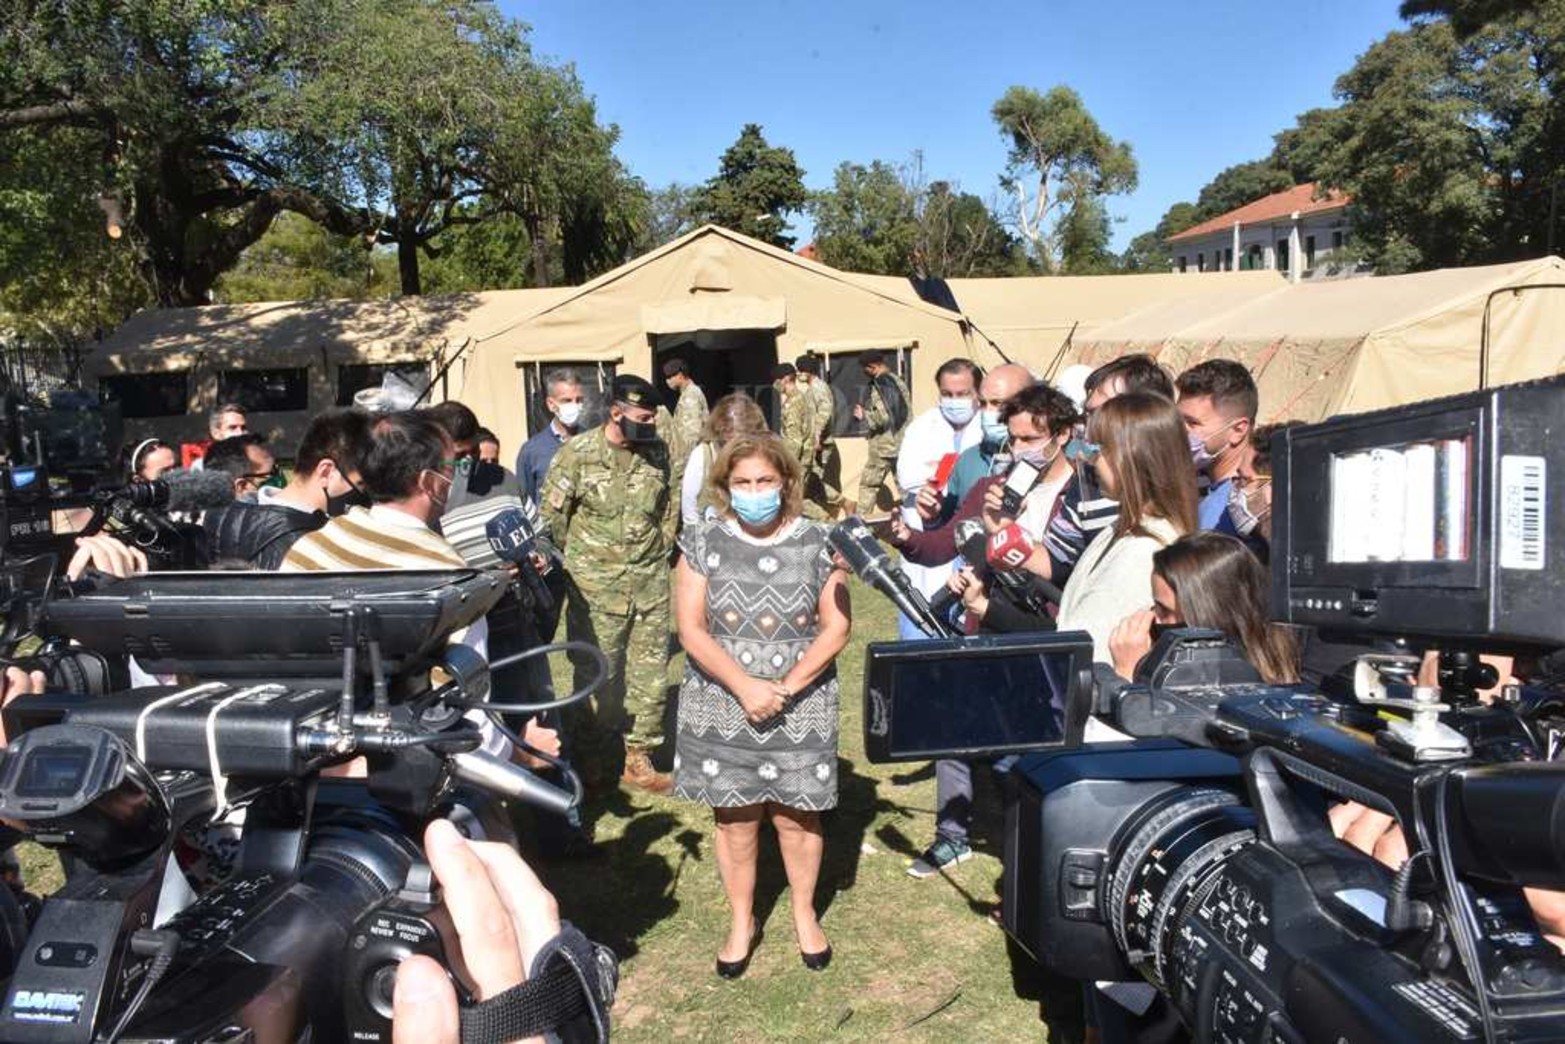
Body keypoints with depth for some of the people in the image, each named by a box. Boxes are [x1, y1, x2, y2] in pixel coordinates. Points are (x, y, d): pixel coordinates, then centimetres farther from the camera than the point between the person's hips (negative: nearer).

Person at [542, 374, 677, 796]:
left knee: (650, 674, 8)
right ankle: (590, 760, 23)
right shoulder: (577, 453, -10)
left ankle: (638, 759, 21)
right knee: (597, 676, 4)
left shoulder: (657, 452, 3)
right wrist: (579, 560, 4)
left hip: (650, 582, 4)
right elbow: (552, 513, -4)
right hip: (596, 587, -4)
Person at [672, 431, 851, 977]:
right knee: (735, 820, 8)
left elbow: (836, 627, -5)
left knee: (795, 816, 7)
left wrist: (786, 687, -16)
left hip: (800, 708, 0)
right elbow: (691, 630, -6)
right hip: (721, 707, 0)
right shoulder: (702, 542, -2)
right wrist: (745, 687, -18)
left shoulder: (817, 542, -2)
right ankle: (741, 922, 30)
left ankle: (804, 915, 32)